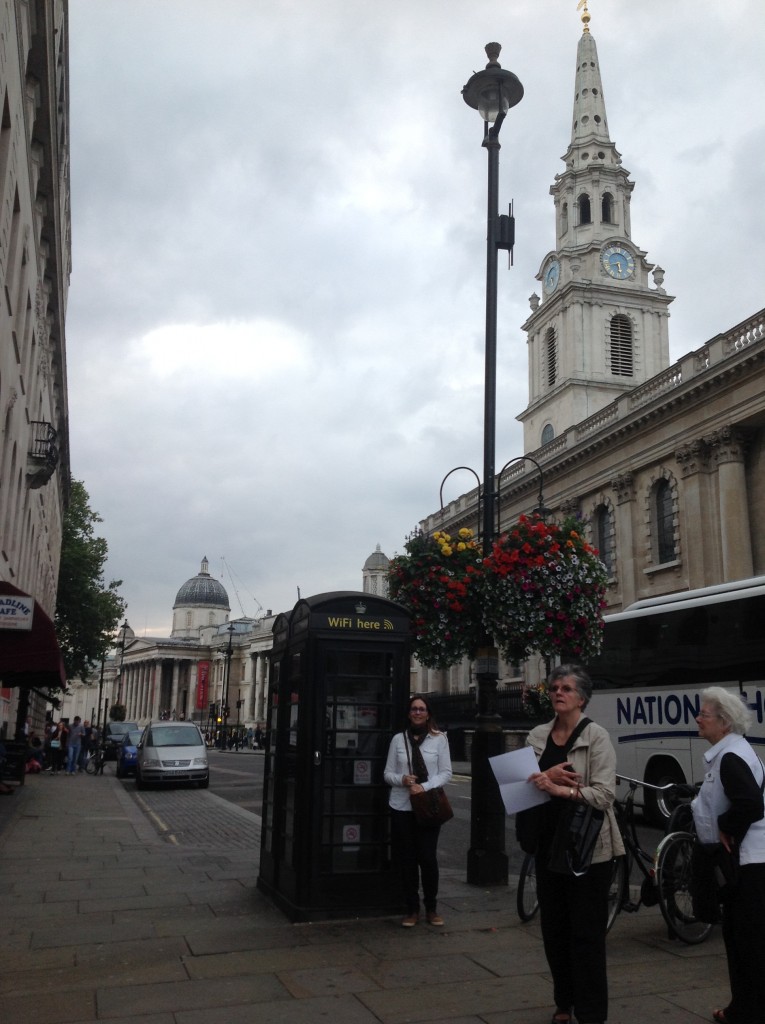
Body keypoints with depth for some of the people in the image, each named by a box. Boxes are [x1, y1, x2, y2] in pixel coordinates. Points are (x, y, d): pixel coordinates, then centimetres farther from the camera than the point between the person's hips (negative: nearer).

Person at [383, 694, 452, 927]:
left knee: (428, 858, -2)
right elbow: (388, 773, 7)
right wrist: (402, 780, -13)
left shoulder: (439, 739, 2)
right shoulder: (398, 739, 5)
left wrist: (424, 787, -14)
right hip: (401, 806, 2)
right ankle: (412, 909, 20)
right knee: (406, 859, 6)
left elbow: (446, 773, 0)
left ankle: (432, 908, 18)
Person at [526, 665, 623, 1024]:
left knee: (586, 933, 1)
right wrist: (546, 775, -15)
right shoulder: (538, 735, 7)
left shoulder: (596, 736, -8)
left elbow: (604, 793, -16)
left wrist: (562, 790, -28)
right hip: (548, 843, 5)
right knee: (553, 928, 13)